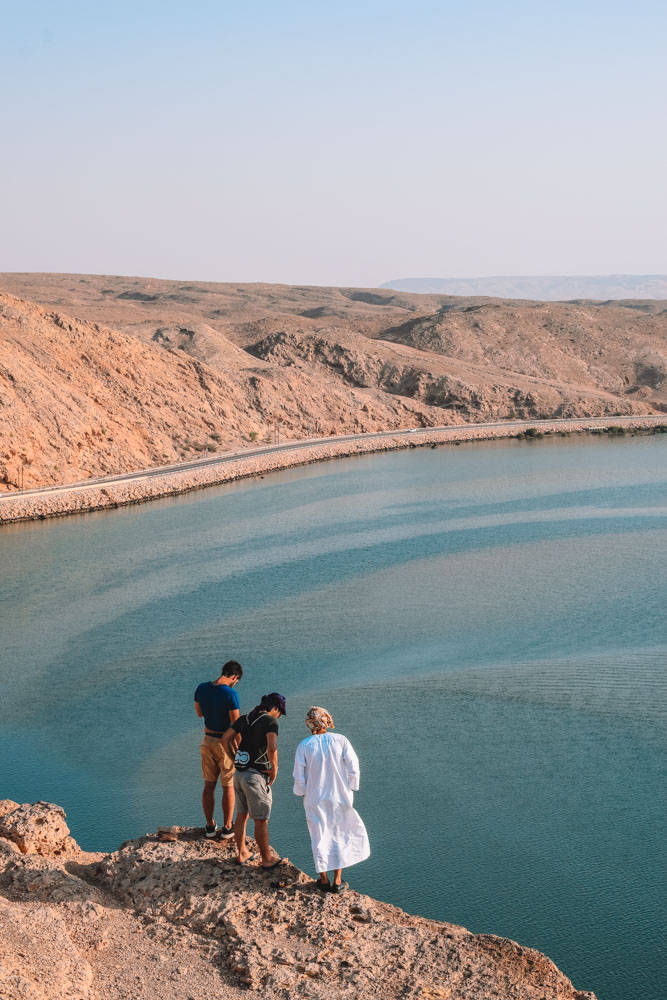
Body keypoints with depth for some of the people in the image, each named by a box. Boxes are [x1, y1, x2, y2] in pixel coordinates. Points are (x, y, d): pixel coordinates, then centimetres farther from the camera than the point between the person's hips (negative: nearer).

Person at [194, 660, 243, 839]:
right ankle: (227, 828, 16)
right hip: (226, 742, -5)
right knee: (229, 787, 9)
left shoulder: (201, 688, -4)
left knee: (209, 785, 15)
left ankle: (210, 826, 21)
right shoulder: (230, 694, -22)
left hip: (208, 740, 5)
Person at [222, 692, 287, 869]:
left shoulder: (245, 719, 10)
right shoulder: (270, 721, -12)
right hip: (256, 776, -7)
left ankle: (242, 854, 31)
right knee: (261, 821, 5)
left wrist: (234, 761, 15)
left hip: (239, 773, 7)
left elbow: (225, 739, 10)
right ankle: (267, 859, 16)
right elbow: (272, 748, -25)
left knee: (241, 816, 20)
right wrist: (274, 769, -11)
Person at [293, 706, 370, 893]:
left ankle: (324, 880, 20)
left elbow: (299, 777, -6)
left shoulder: (304, 746, -10)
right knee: (340, 837, 15)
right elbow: (353, 769, -7)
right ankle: (337, 881, 15)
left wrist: (302, 793, 12)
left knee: (319, 838, 13)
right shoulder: (340, 740, -9)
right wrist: (350, 790, 7)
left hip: (315, 799, 0)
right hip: (339, 797, 0)